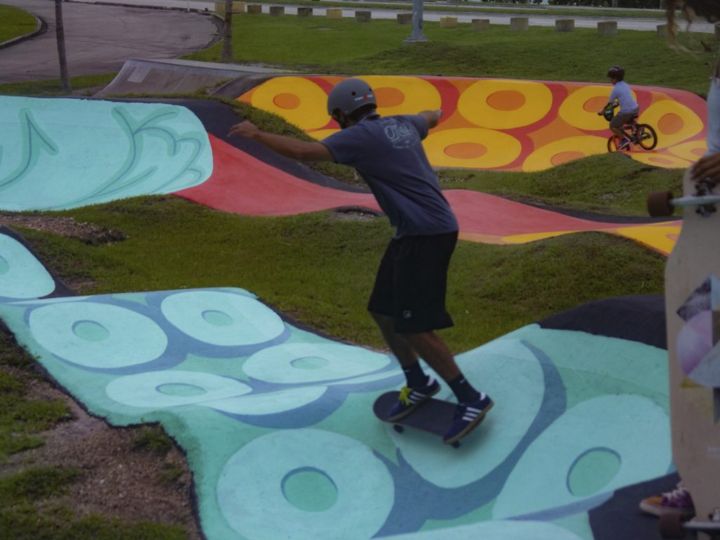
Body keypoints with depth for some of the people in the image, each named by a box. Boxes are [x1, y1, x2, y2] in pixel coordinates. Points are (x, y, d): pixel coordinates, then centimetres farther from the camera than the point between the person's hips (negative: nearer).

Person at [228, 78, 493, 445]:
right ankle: (418, 384, 28)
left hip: (426, 235, -9)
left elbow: (304, 152, -19)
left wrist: (256, 134, -7)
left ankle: (470, 398, -1)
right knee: (383, 313, 14)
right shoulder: (401, 125, 14)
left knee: (414, 327, -9)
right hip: (414, 234, 9)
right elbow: (429, 119, 38)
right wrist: (433, 114, 63)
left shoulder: (361, 136, -11)